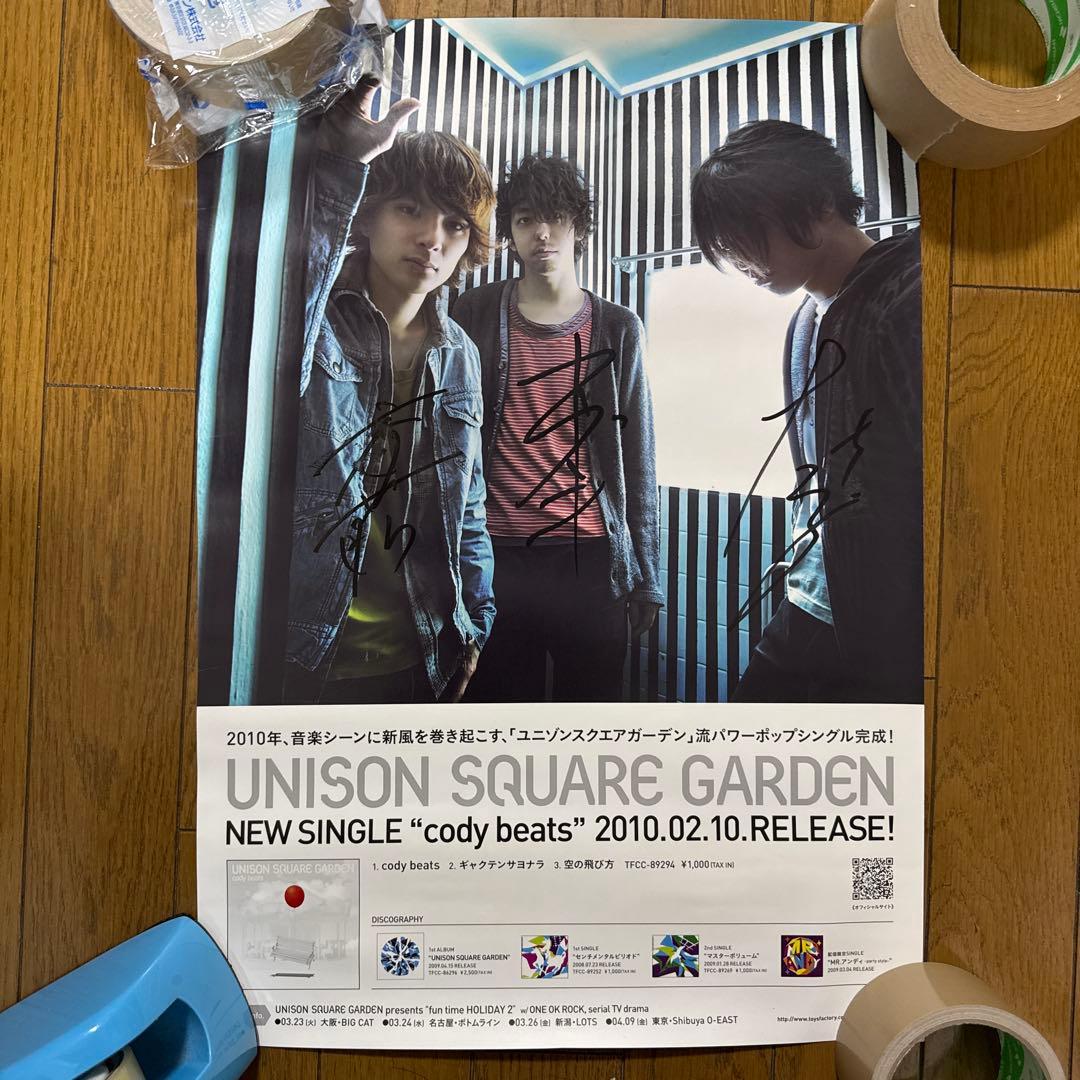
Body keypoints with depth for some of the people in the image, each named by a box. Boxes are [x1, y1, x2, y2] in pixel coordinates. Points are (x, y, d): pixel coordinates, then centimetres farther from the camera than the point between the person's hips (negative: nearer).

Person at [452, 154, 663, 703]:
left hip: (590, 558, 1)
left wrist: (647, 576, 4)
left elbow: (638, 461, 7)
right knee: (499, 699, 7)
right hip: (495, 555, 0)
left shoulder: (618, 329, 8)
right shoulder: (474, 316, 7)